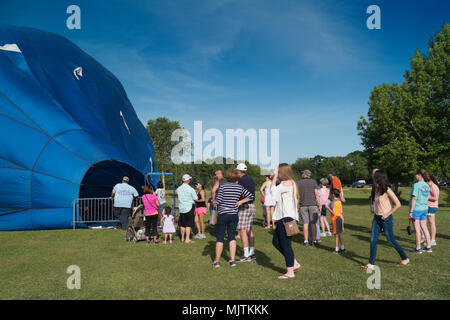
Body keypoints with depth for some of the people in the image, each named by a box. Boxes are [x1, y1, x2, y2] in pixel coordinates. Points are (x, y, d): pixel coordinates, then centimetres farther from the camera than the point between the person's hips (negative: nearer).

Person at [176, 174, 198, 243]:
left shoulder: (178, 189, 0)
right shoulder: (191, 189, -15)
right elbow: (195, 198, -8)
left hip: (181, 208, 5)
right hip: (189, 207, -5)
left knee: (182, 224, 14)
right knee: (189, 224, 2)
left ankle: (182, 238, 24)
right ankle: (187, 239, 2)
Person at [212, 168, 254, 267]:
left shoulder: (223, 186, -8)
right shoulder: (239, 187, 2)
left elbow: (218, 201, -13)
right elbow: (251, 196, 6)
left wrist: (214, 201, 9)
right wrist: (240, 202, 9)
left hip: (223, 214, -3)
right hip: (234, 215, 3)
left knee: (220, 238, 5)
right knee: (232, 236, 13)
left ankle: (217, 261, 10)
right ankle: (232, 260, 10)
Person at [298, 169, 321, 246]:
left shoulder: (298, 183, 4)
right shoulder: (313, 181, 0)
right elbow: (316, 194, -4)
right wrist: (319, 205, 0)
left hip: (303, 205, 1)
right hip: (313, 205, -1)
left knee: (305, 223, 5)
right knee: (313, 223, 3)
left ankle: (306, 241, 7)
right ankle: (314, 241, 5)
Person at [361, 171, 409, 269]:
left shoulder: (387, 190, -15)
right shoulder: (377, 190, 7)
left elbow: (398, 204, -16)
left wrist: (387, 214, -15)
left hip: (386, 219, -7)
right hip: (376, 218, 7)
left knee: (391, 240, 6)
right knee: (373, 240, 2)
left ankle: (405, 259, 26)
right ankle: (371, 263, 5)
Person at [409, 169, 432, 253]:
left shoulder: (416, 185, -16)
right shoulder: (427, 186, 6)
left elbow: (414, 198, -19)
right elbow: (427, 198, 13)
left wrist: (411, 211, -15)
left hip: (416, 209, -7)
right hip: (425, 209, 7)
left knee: (417, 229, 1)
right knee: (424, 228, 15)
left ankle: (418, 248, 8)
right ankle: (429, 247, 22)